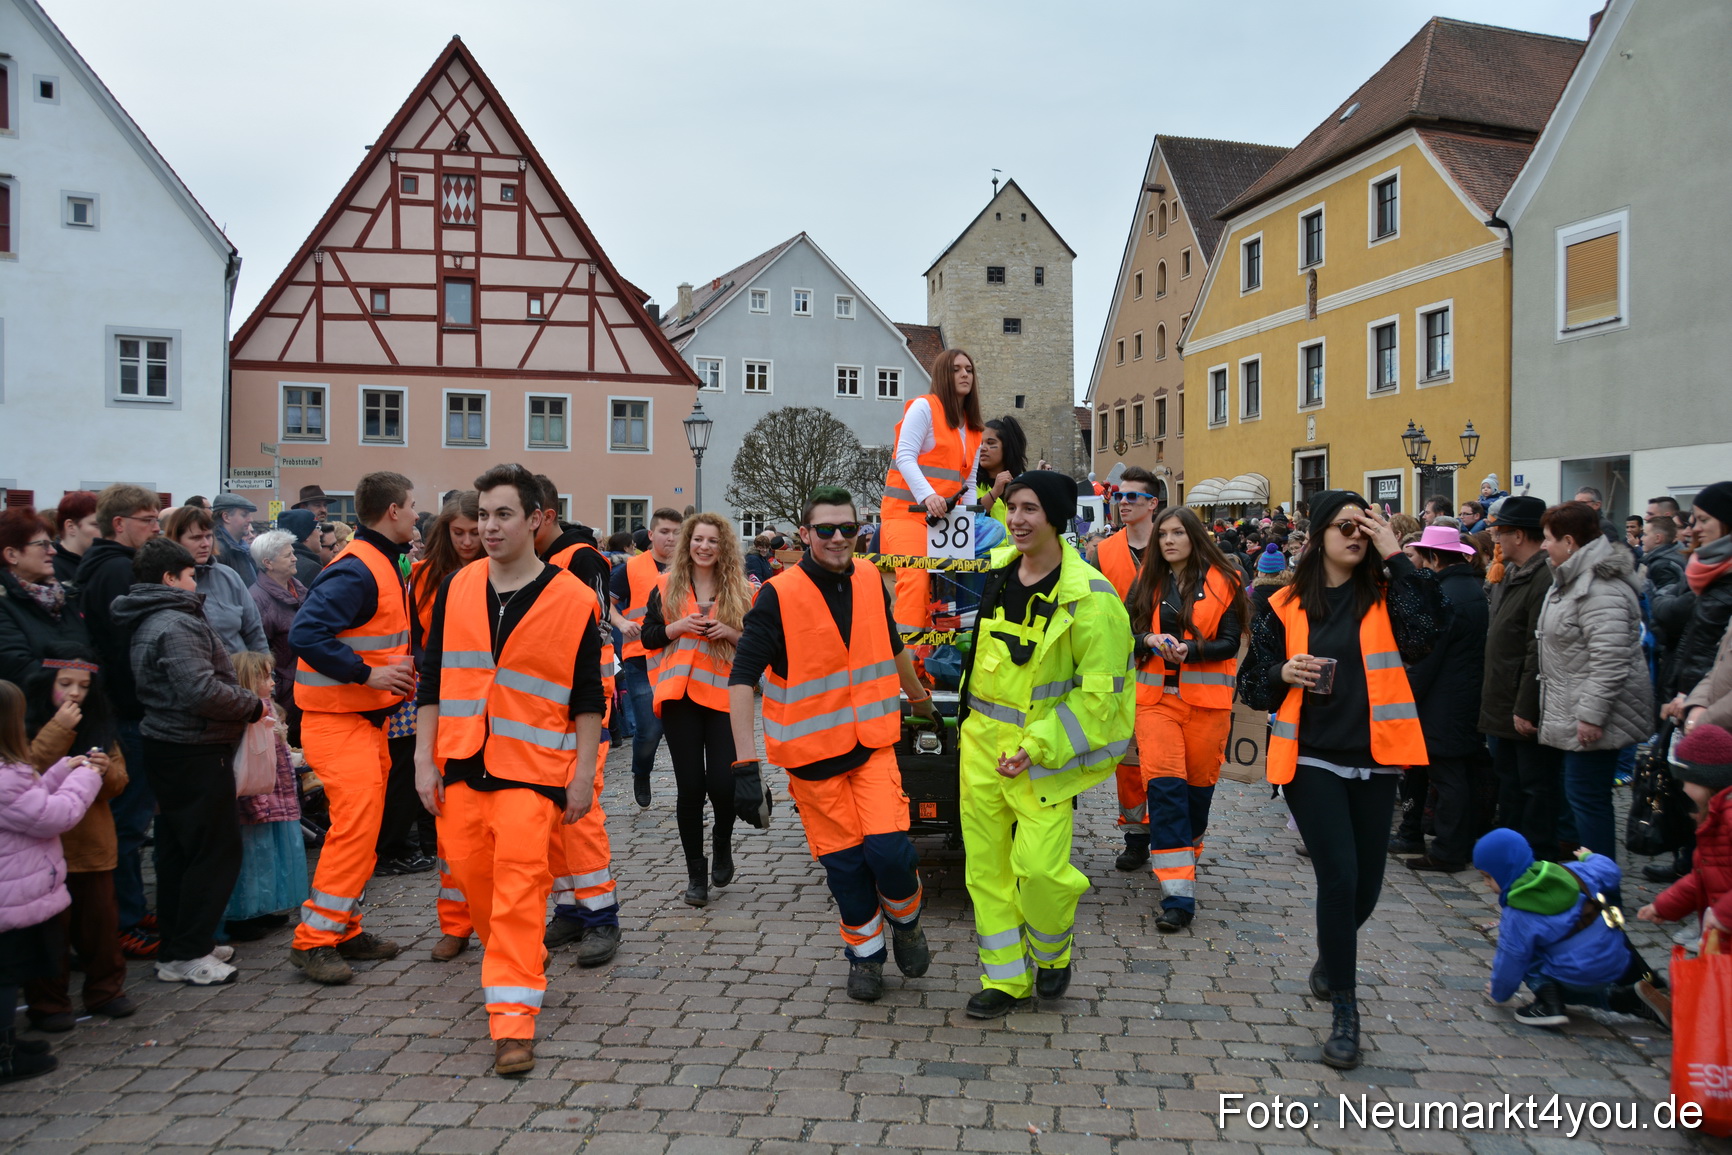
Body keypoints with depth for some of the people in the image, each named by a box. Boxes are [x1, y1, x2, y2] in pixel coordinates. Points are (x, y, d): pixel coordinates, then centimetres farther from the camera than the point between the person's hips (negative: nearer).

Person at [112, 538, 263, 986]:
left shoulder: (149, 623, 15)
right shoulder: (176, 625, -17)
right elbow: (202, 691, -25)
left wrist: (246, 702, 12)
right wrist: (254, 705, -11)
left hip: (169, 747, 10)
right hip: (196, 752, -10)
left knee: (177, 852, 16)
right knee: (217, 850, -2)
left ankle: (175, 948, 25)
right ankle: (188, 954, 4)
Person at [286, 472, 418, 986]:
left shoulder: (384, 565, 13)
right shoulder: (355, 571, -19)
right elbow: (306, 632, -27)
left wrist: (399, 665, 7)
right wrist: (367, 673, -24)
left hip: (369, 718, 10)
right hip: (338, 720, -10)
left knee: (363, 828, 14)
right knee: (356, 827, -11)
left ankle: (345, 929, 25)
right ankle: (314, 940, 0)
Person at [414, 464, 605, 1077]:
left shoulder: (574, 600, -6)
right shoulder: (456, 589, 5)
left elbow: (588, 698, -1)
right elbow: (432, 678, 9)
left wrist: (583, 774, -4)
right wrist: (424, 760, 4)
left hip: (532, 767, -4)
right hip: (459, 767, 4)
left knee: (519, 883, -9)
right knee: (472, 871, 12)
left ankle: (513, 1017, -3)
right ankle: (520, 962, 37)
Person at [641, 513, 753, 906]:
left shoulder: (740, 590, 7)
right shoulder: (666, 587, 8)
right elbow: (648, 637, 8)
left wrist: (731, 633, -11)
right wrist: (678, 626, -9)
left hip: (724, 695, 0)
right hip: (680, 696, 1)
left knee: (723, 782, -9)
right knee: (690, 786, 2)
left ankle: (722, 844, 24)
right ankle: (696, 874, 15)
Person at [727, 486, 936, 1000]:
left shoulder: (870, 580, 0)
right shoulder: (778, 596, -15)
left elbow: (893, 646, 19)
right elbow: (742, 677, -16)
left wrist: (920, 699, 32)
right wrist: (746, 763, -23)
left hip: (872, 743, 2)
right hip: (812, 753, -2)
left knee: (888, 847, -9)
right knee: (844, 860, 5)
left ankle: (906, 923, 22)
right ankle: (865, 953, 29)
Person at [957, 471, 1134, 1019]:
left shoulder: (1088, 596, -15)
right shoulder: (997, 573, 4)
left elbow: (1099, 691, -16)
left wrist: (1038, 748, -19)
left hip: (1043, 752, -6)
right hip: (982, 743, 6)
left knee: (1038, 866, -8)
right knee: (986, 866, 10)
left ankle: (1051, 954, 24)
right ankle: (1005, 979, 25)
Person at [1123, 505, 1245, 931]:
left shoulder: (1223, 583, 1)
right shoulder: (1146, 581, 9)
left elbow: (1230, 643, -3)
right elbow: (1126, 633, 7)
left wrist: (1190, 649, -20)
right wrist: (1150, 640, -15)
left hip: (1206, 698, -1)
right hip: (1156, 696, 1)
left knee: (1199, 781, 10)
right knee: (1164, 785, -11)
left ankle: (1187, 852, 39)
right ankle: (1178, 895, -12)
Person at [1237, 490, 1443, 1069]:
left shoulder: (1383, 595, 3)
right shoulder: (1285, 606, 2)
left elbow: (1421, 635, -19)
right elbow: (1252, 685, 6)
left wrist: (1395, 557, -16)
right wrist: (1284, 673, -15)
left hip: (1373, 761, 2)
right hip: (1312, 760, -2)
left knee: (1365, 884, 11)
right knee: (1339, 878, -10)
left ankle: (1331, 956, 44)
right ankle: (1344, 1012, 5)